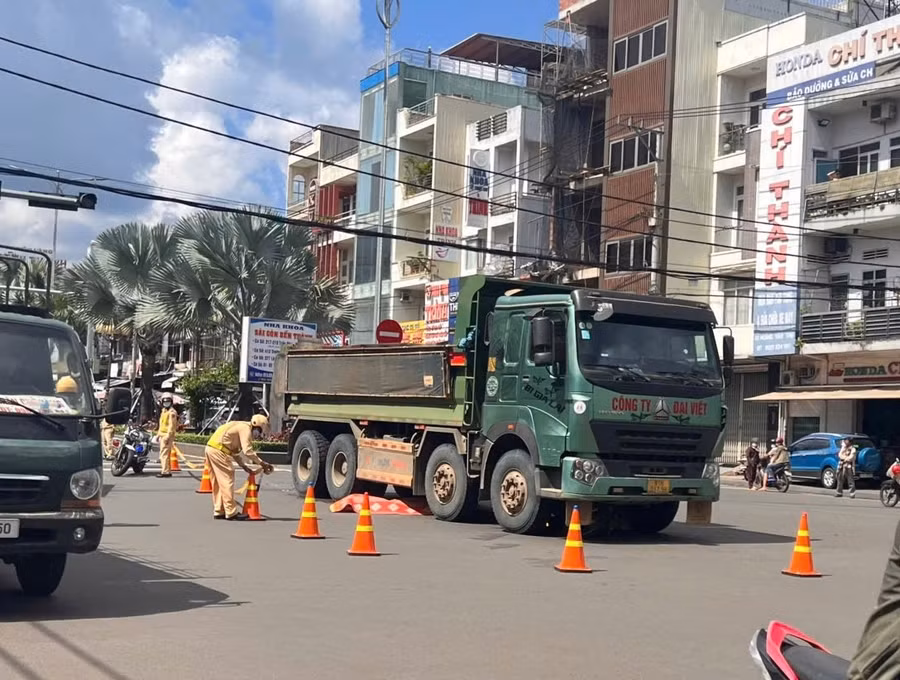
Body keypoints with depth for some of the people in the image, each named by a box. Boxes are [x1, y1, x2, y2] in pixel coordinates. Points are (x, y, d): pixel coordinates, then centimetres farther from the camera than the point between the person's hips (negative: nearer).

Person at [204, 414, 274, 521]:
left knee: (218, 482, 15)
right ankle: (231, 513, -3)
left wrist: (245, 467, 18)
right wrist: (262, 463, -13)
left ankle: (219, 512, 19)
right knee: (227, 480, -5)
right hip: (218, 451, -10)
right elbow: (247, 451, -18)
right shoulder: (246, 429, -7)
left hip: (210, 448, 10)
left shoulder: (240, 427, 22)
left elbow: (235, 451, 24)